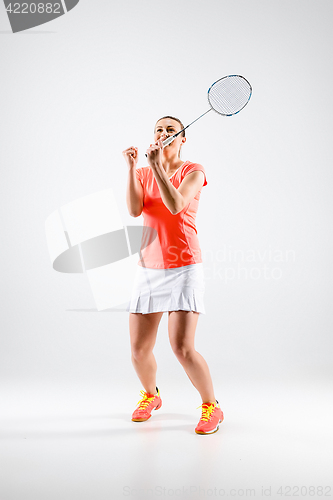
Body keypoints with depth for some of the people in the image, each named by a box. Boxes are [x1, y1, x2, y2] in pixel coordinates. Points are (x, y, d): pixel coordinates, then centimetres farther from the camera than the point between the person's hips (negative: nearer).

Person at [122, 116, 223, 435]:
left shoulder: (193, 171, 0)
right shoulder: (143, 174, 12)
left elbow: (176, 206, -19)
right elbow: (134, 209, -8)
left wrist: (157, 166, -21)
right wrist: (131, 167, -14)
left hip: (184, 269, -4)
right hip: (148, 269, 4)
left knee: (182, 348, -14)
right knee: (139, 349, 3)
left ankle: (211, 407, 10)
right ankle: (150, 396, 34)